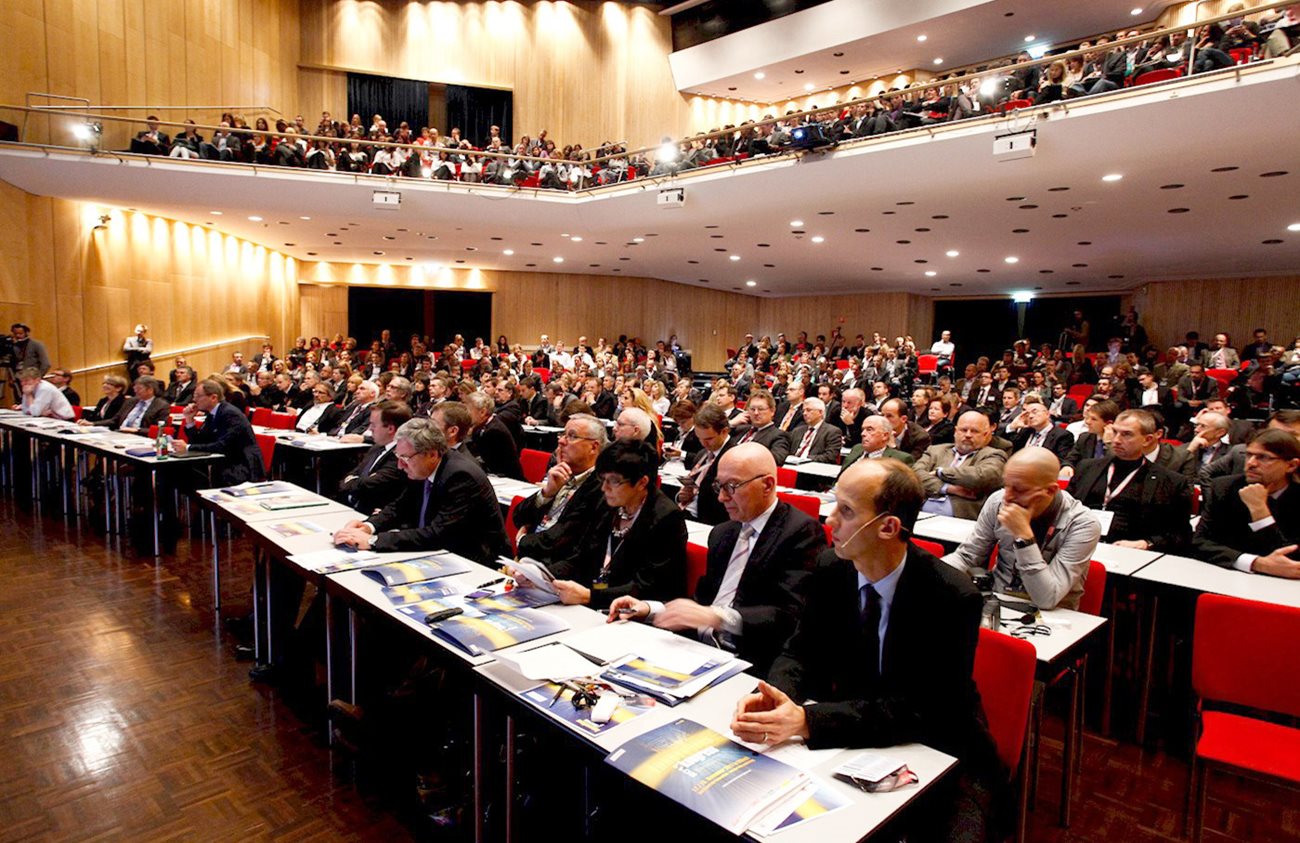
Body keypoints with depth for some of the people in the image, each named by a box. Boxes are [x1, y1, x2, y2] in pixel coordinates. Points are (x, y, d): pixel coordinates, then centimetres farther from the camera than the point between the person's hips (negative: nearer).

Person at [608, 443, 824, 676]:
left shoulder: (802, 532, -7)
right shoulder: (722, 533, 18)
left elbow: (791, 615, -18)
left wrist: (715, 617, -28)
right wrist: (649, 609, 2)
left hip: (750, 666, -6)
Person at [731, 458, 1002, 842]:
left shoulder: (953, 598, -23)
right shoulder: (831, 568, -8)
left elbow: (918, 711, -26)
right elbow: (801, 651, 0)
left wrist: (807, 720, -37)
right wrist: (775, 695, -24)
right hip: (858, 740, 4)